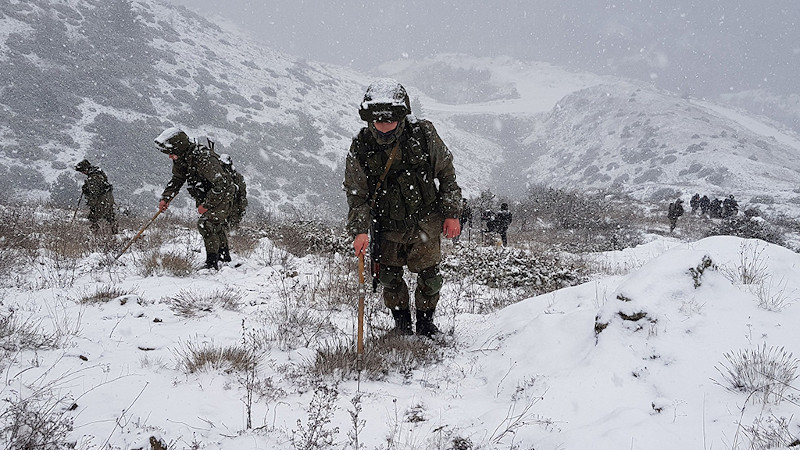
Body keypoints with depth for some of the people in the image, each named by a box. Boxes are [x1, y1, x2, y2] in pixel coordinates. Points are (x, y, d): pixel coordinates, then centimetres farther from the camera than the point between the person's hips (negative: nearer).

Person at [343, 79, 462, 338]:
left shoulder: (423, 134, -13)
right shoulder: (360, 147, -12)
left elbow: (446, 173, 0)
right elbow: (356, 193, -6)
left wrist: (452, 213, -2)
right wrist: (360, 230, -18)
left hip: (425, 221, 0)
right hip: (387, 226, 1)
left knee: (429, 277, 3)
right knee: (389, 276, 3)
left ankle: (426, 322, 27)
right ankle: (401, 321, 27)